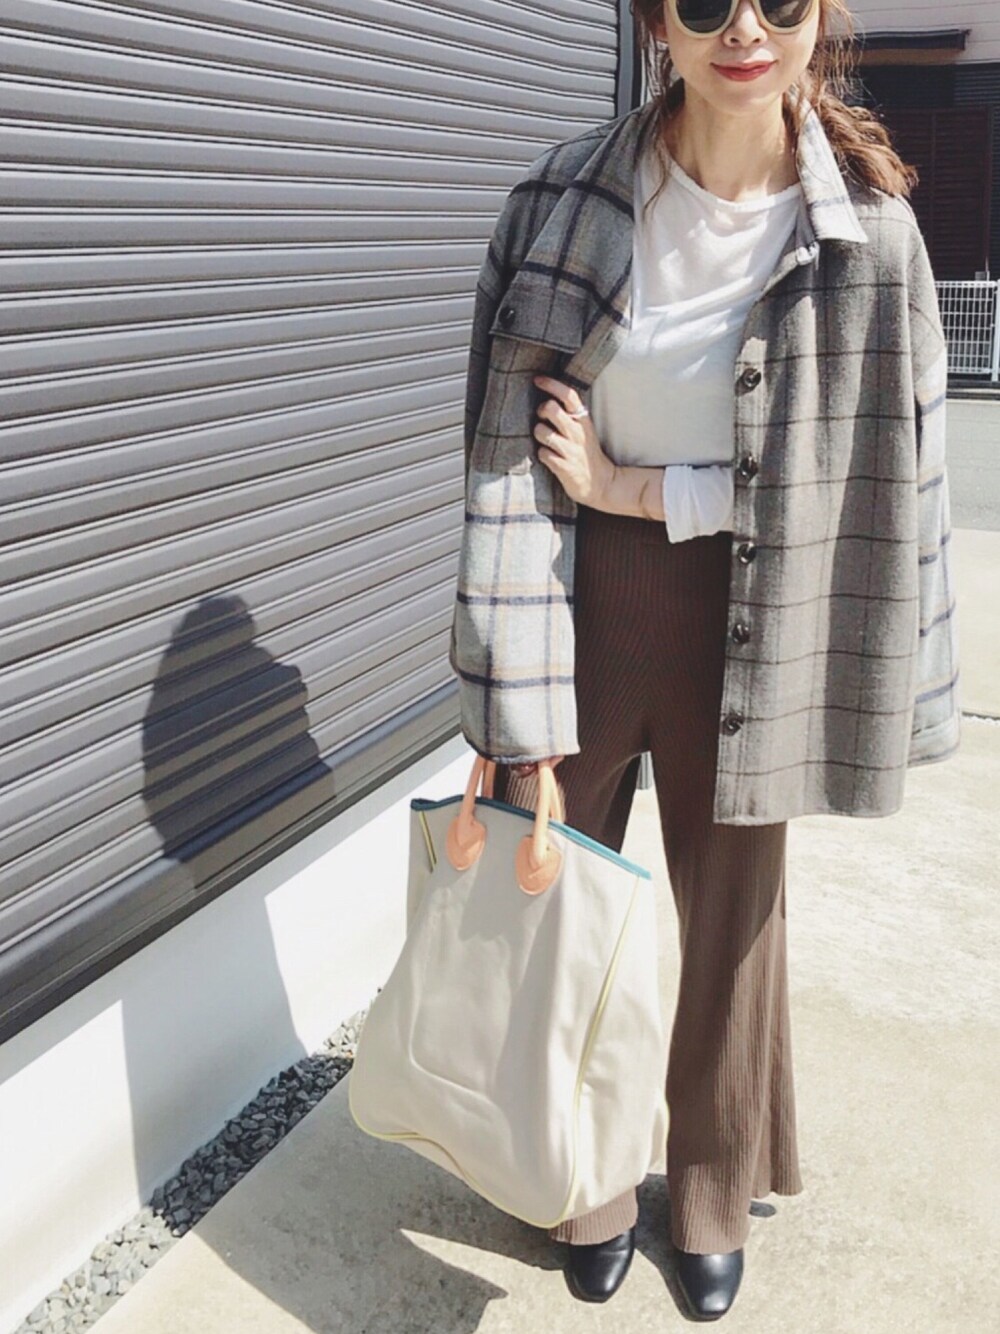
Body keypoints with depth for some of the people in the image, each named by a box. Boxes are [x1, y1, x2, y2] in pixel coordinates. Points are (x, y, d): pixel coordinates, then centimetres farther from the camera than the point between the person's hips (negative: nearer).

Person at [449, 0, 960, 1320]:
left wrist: (631, 489, -12)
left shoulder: (868, 222, -7)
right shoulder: (570, 196, -8)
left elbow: (869, 469, -6)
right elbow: (515, 458, -11)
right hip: (577, 601, 1)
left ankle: (715, 1197, 41)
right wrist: (518, 719, -15)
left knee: (734, 910, 14)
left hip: (744, 623, 0)